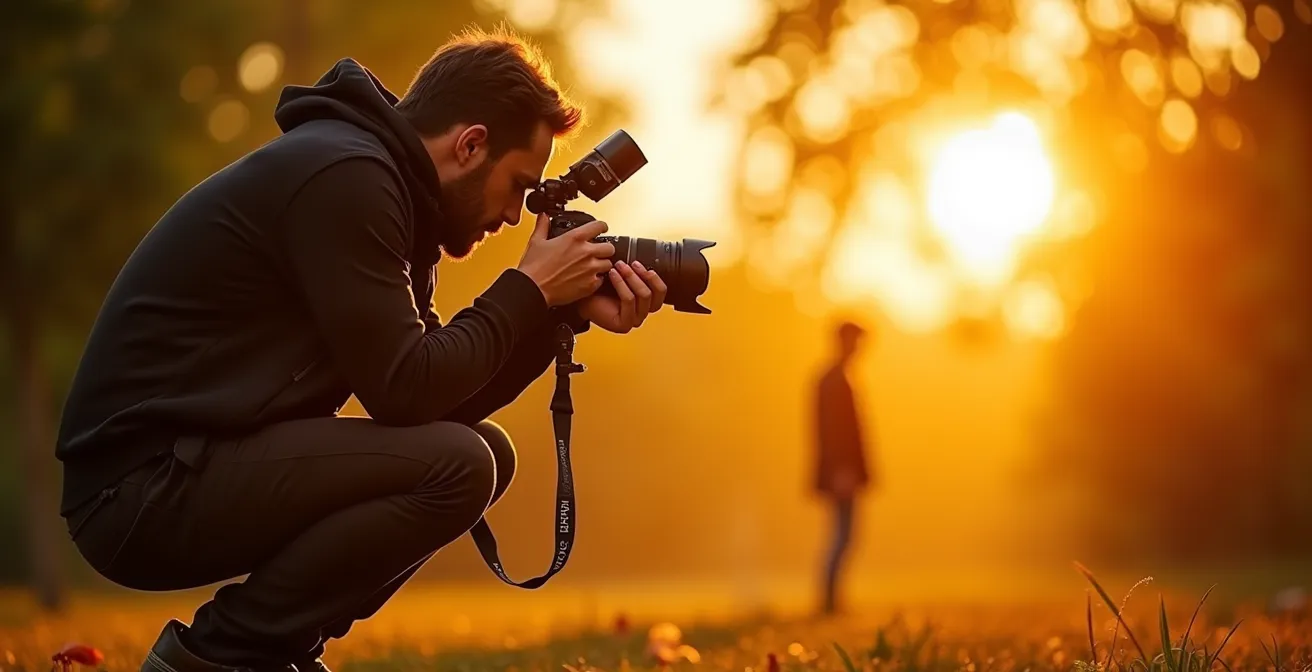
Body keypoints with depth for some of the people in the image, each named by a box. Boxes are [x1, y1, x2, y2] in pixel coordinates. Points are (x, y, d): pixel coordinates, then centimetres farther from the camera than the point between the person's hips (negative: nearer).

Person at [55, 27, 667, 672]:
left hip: (195, 464, 10)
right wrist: (530, 289, -9)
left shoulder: (379, 181, 14)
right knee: (456, 466, -21)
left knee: (483, 453, 11)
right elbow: (404, 391, -20)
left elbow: (445, 396, 13)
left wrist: (565, 312, 5)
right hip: (144, 487, -10)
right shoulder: (343, 177, -16)